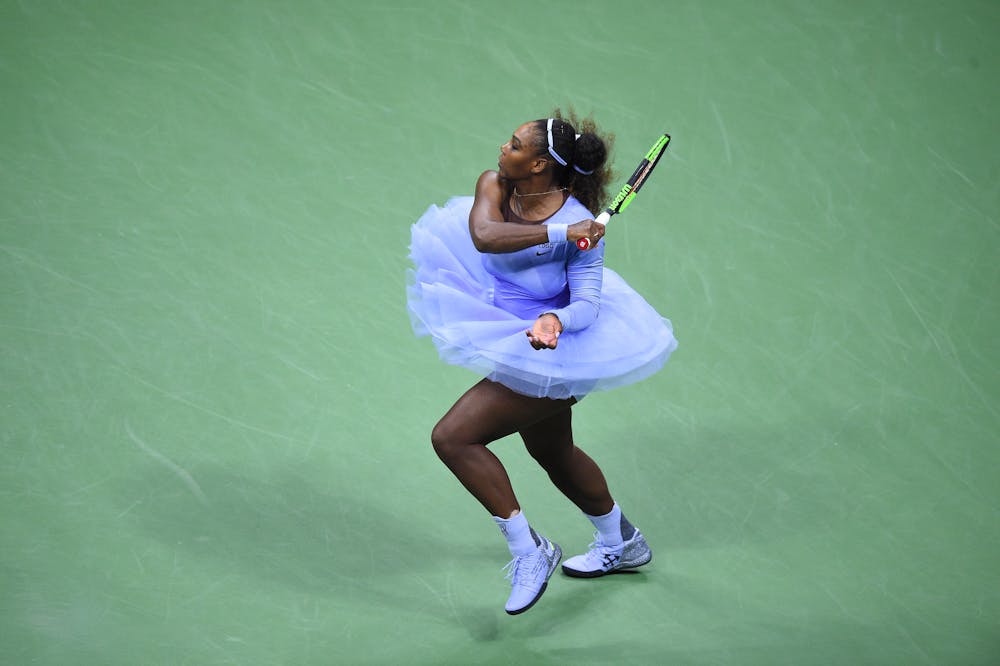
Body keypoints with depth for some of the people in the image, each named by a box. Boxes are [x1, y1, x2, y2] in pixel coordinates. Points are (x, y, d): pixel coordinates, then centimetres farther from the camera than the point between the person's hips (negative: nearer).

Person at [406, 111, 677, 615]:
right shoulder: (495, 185, -13)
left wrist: (555, 321, -45)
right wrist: (557, 234, -38)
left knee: (452, 437, -14)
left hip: (545, 352, -8)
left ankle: (529, 551, -3)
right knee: (551, 452, 27)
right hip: (515, 331, 8)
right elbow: (484, 236, -31)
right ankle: (621, 544, 51)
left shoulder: (580, 225, -27)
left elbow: (588, 303, -24)